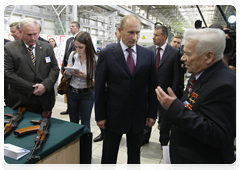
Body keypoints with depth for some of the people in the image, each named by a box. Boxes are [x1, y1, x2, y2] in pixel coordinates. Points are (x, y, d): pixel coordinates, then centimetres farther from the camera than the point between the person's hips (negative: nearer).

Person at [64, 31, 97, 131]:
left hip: (87, 95, -3)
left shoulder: (95, 59, -15)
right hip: (72, 93, 4)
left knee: (85, 124, 8)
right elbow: (67, 77, 5)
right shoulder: (73, 55, -3)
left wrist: (85, 77, -27)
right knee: (73, 122, 18)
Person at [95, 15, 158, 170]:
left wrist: (152, 113, 1)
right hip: (114, 116, -1)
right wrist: (100, 116, -5)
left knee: (135, 156, 20)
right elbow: (99, 88, -5)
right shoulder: (106, 54, -7)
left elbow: (152, 86, 3)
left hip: (139, 116, 2)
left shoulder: (148, 55, -1)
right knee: (109, 157, 17)